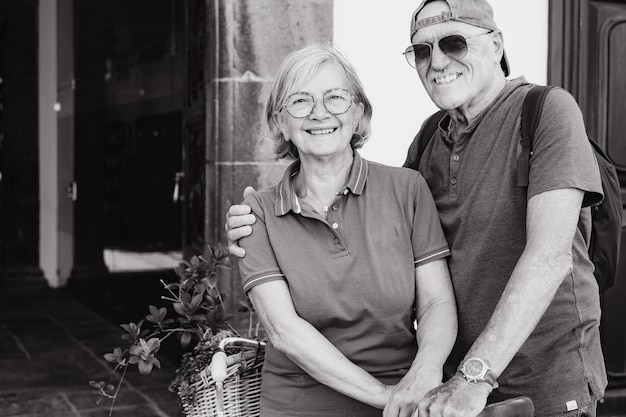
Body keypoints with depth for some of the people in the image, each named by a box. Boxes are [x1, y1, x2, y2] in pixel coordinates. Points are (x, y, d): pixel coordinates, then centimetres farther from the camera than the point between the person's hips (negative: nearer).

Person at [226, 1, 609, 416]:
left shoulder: (547, 110, -13)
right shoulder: (429, 141, 6)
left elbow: (549, 256, -22)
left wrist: (475, 376, -28)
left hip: (547, 380, -5)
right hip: (459, 375, 6)